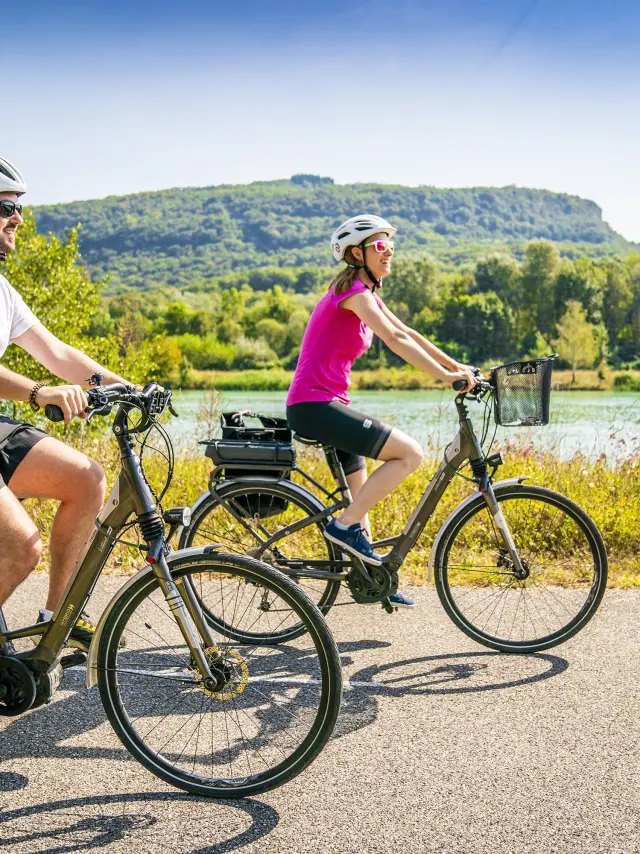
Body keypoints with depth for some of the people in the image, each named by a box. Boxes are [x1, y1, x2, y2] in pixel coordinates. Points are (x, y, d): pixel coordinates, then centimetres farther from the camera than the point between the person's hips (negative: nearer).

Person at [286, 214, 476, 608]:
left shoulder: (365, 292, 18)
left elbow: (407, 333, 20)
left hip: (325, 404, 10)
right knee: (410, 453, -15)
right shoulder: (353, 290, -13)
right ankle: (345, 525, -8)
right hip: (315, 404, -10)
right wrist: (446, 376, -22)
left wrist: (456, 365, 16)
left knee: (361, 493, 17)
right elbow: (395, 340, -21)